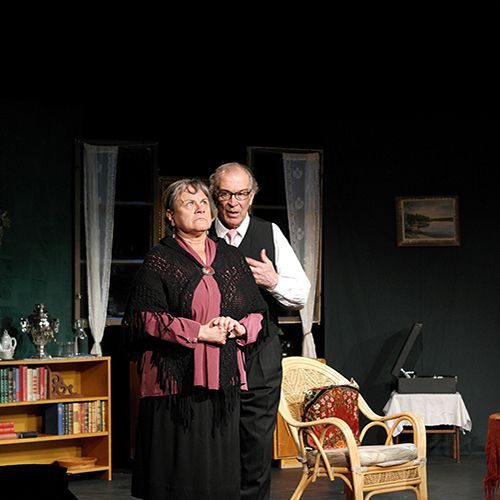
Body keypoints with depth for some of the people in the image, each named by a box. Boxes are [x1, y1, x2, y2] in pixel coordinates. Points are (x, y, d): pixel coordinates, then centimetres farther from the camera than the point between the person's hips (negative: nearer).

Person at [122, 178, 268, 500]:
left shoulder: (232, 259, 16)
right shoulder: (160, 260, 1)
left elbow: (259, 313, 18)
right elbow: (145, 317, -9)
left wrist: (239, 328, -5)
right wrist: (199, 332, -13)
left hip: (223, 382, 4)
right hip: (175, 381, -4)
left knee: (220, 473, 4)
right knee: (178, 473, -4)